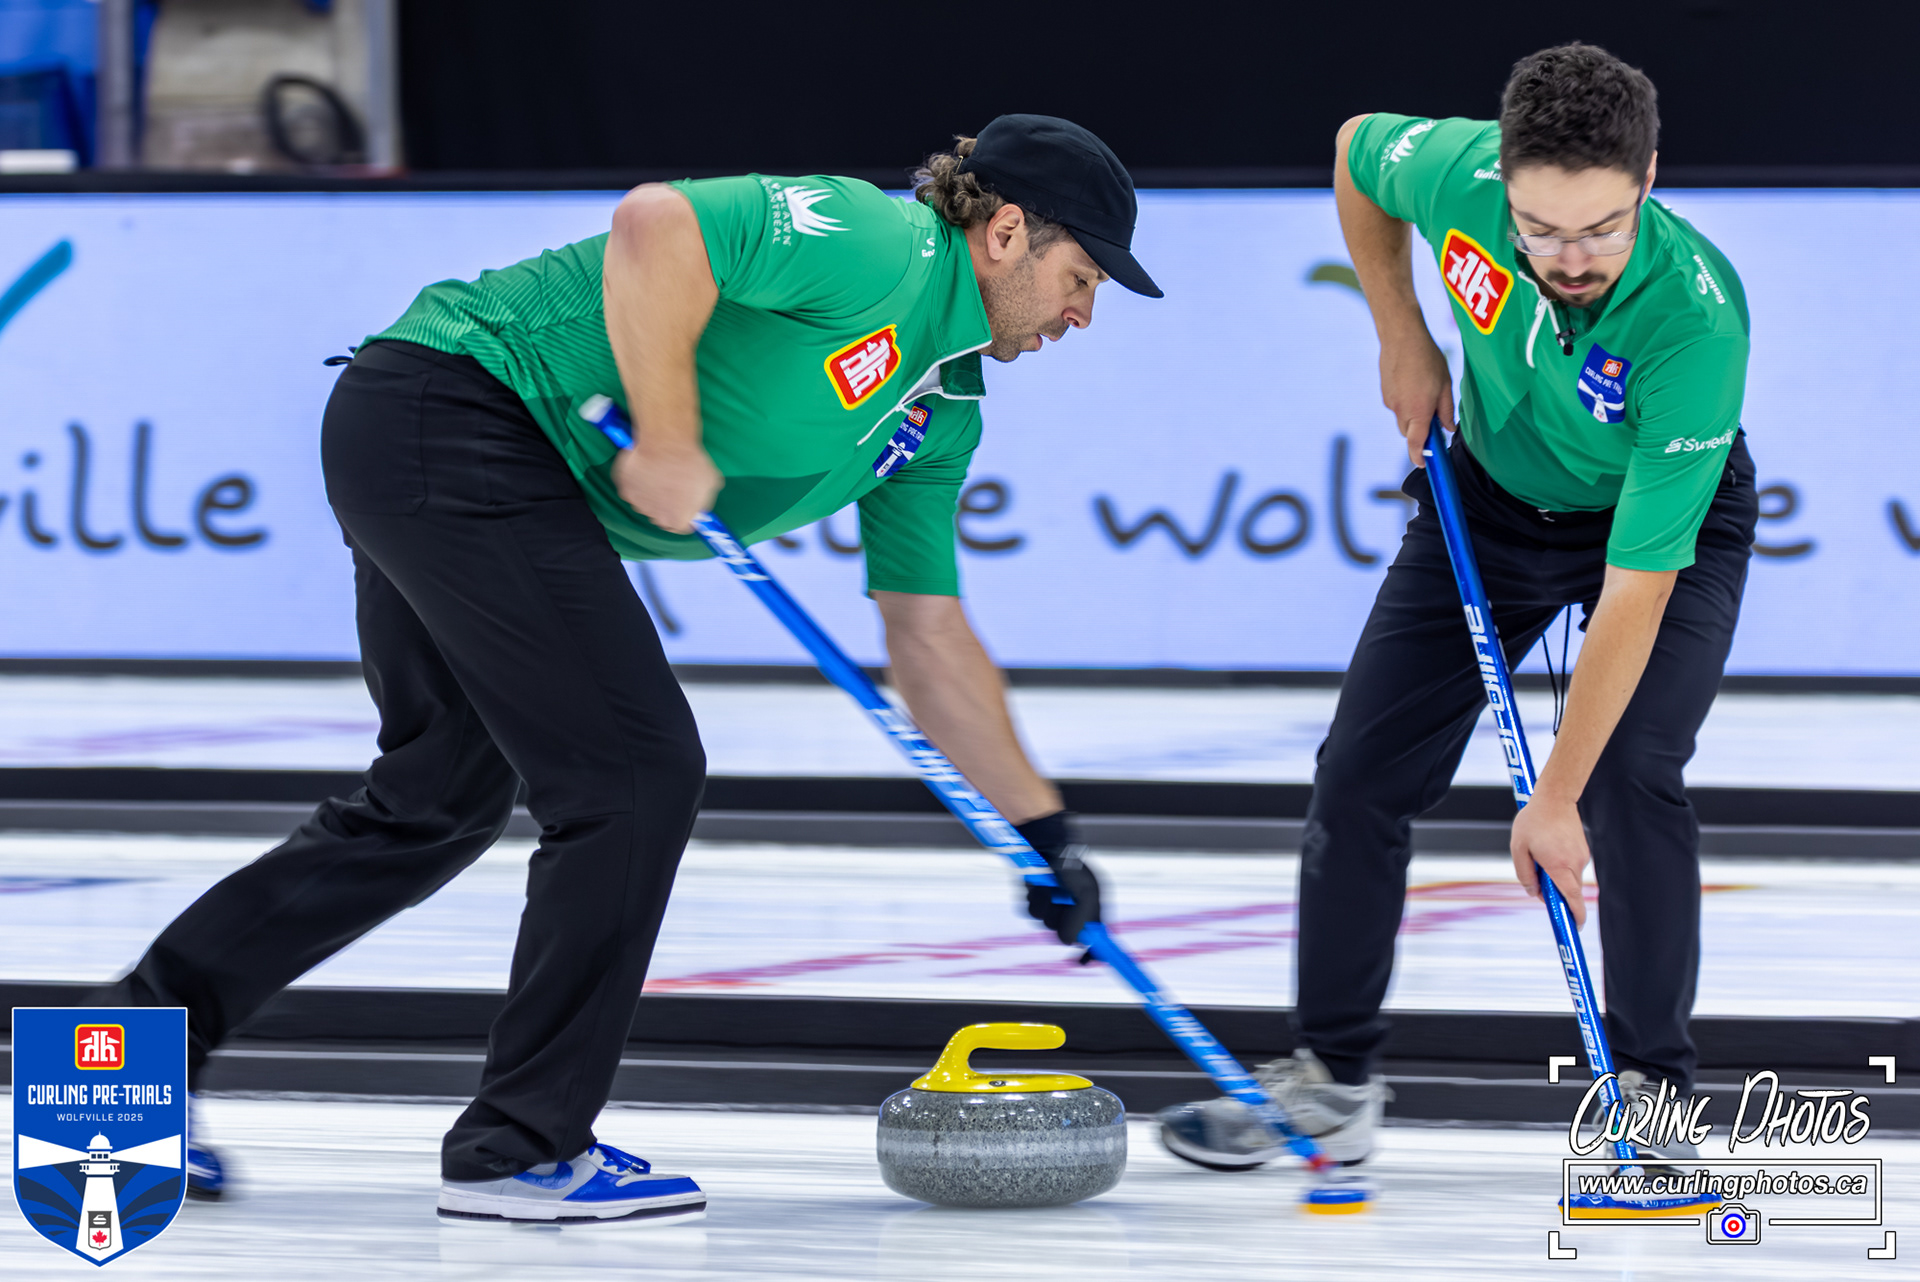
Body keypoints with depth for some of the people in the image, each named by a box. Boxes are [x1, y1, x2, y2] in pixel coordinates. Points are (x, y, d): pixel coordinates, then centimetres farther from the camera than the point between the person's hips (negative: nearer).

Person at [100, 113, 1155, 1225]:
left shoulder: (943, 409, 15)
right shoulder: (876, 246, -14)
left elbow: (932, 640, 21)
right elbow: (656, 225, -29)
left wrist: (1046, 825, 18)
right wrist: (671, 441, -23)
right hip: (459, 412, -10)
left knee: (441, 801, 19)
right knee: (636, 774, -7)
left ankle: (146, 1022, 25)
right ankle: (518, 1150, 1)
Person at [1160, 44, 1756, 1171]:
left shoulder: (1696, 317, -41)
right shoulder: (1457, 172, -31)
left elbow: (1638, 587, -38)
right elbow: (1360, 152, -3)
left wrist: (1555, 800, -36)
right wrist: (1404, 342, -5)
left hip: (1669, 516, -4)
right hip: (1494, 491, 4)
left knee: (1631, 780, -23)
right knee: (1364, 772, -1)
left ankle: (1651, 1091, -8)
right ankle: (1333, 1078, 13)